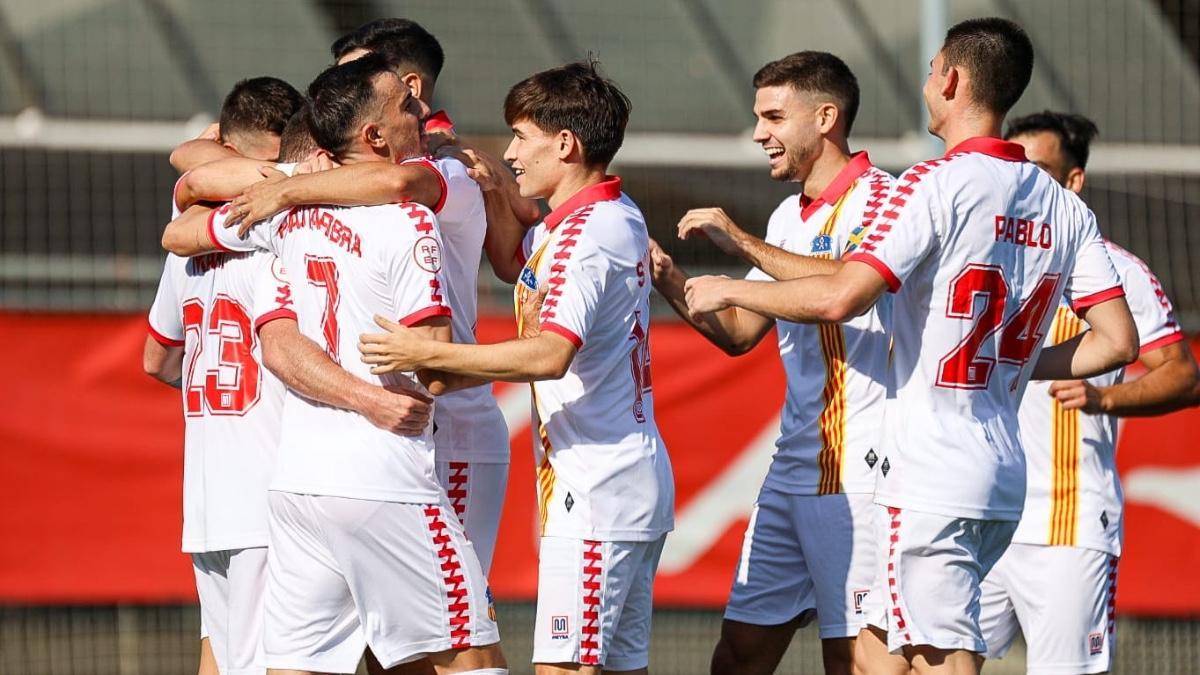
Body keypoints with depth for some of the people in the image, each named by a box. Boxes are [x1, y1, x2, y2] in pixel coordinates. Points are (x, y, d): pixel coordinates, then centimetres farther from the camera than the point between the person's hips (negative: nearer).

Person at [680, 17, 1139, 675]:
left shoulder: (937, 185, -13)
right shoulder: (1064, 209, 9)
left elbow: (840, 298, -21)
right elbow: (1117, 341, 7)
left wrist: (730, 289, -6)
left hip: (931, 480, -8)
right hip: (1004, 472, 8)